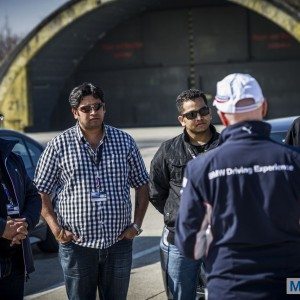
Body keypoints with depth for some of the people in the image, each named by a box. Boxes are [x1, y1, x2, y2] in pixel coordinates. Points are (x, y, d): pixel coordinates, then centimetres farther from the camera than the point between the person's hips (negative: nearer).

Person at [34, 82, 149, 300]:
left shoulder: (125, 142, 5)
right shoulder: (59, 146, -2)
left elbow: (142, 184, 12)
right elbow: (41, 191, 2)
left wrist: (137, 224, 3)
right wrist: (55, 228, -8)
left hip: (119, 243, 2)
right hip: (77, 244, -2)